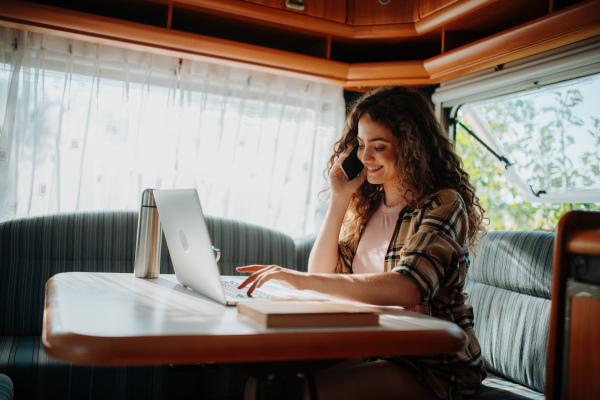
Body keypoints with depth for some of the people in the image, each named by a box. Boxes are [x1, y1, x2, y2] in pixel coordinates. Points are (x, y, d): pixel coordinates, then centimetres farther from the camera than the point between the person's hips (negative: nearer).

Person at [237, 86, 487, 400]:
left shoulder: (443, 204, -12)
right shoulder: (369, 203, 9)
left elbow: (408, 288, -29)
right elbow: (323, 273, 3)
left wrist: (304, 280, -32)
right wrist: (339, 199, -4)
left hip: (436, 365, -6)